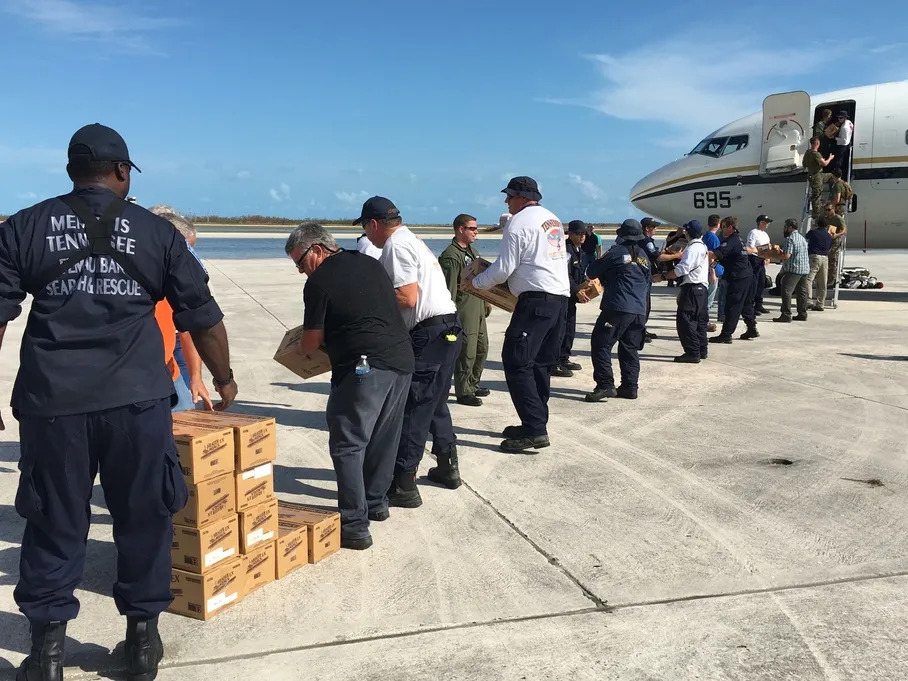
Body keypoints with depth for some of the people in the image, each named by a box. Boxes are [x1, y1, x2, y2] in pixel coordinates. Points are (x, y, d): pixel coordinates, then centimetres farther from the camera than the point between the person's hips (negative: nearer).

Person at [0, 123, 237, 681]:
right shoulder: (157, 231, 6)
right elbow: (203, 316, 8)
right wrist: (224, 378, 21)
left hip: (52, 399, 1)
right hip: (138, 398, -1)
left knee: (54, 524, 12)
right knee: (144, 518, 12)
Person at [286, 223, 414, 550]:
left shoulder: (319, 281, -4)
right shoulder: (371, 263, 17)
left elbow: (312, 341, 2)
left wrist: (299, 351, 23)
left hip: (365, 366, -8)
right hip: (403, 360, 8)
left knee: (347, 444, -1)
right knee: (383, 439, 20)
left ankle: (354, 526, -2)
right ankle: (376, 502, 34)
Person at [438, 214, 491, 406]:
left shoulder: (472, 251, 16)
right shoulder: (451, 256, -14)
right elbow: (449, 288, -19)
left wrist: (486, 300, 22)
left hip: (478, 308, 10)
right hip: (464, 309, -10)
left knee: (482, 348, 17)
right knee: (467, 352, -7)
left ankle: (472, 384, 31)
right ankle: (463, 392, 2)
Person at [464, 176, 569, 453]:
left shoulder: (519, 222, -8)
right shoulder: (553, 219, 18)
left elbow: (504, 269, -10)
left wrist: (475, 281, 5)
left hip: (536, 300, -9)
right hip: (560, 298, 9)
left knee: (517, 362, -7)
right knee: (541, 363, 13)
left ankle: (534, 430, -11)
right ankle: (535, 425, 17)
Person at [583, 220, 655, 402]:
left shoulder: (616, 252, -2)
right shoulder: (645, 257, 17)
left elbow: (592, 272, 4)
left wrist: (605, 279, 23)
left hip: (618, 307, -7)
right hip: (640, 310, 7)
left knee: (601, 345, -5)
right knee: (630, 349, 13)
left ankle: (605, 386, -13)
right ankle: (629, 387, 13)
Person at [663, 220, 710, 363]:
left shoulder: (692, 249, -15)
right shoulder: (703, 247, 15)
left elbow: (681, 269, -23)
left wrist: (663, 276, -20)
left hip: (691, 288, -10)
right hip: (702, 287, 10)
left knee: (685, 320, -8)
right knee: (700, 319, 15)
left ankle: (692, 353, -9)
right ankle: (702, 350, 22)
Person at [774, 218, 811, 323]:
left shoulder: (790, 238, -12)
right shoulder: (802, 238, 18)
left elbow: (787, 256, -19)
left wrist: (777, 256, -3)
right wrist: (782, 251, 18)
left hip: (793, 270, -9)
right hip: (805, 269, 10)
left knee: (786, 291, -9)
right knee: (802, 291, 13)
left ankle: (786, 315, -13)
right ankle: (802, 314, 18)